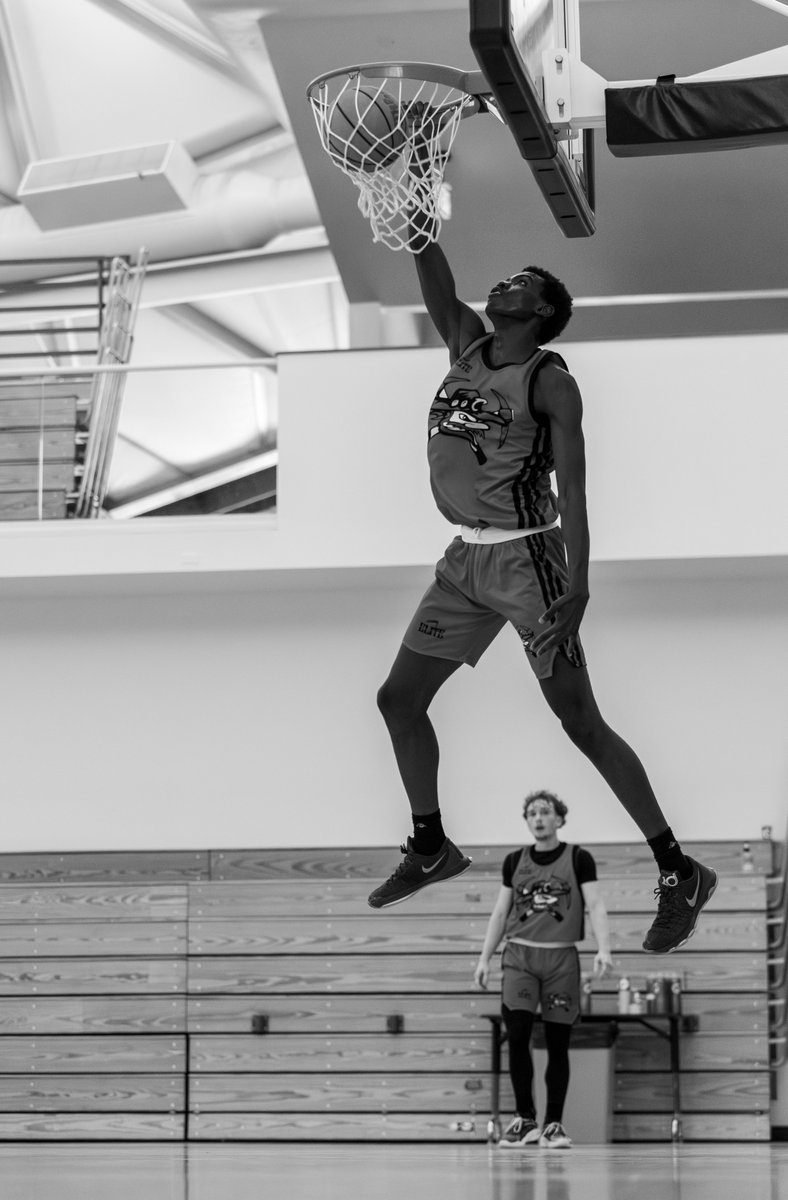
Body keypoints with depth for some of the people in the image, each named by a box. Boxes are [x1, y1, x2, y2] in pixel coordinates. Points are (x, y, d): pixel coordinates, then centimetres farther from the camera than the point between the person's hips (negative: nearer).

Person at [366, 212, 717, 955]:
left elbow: (573, 491, -17)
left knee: (580, 724, -9)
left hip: (525, 559, -8)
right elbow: (432, 274, -6)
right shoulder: (466, 342, 7)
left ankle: (679, 874, -3)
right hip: (466, 559, 8)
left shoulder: (550, 383, -12)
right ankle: (431, 847, 29)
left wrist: (576, 590, -25)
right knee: (398, 699, 11)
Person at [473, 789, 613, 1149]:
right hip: (519, 956, 2)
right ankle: (525, 1119, 0)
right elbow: (500, 912, 14)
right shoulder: (515, 861, 10)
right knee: (517, 1036, -11)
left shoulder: (578, 859, 2)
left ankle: (554, 1125, 9)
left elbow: (595, 906, -6)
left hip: (561, 958, -2)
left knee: (558, 1044, 1)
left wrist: (603, 949, -20)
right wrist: (484, 958, 9)